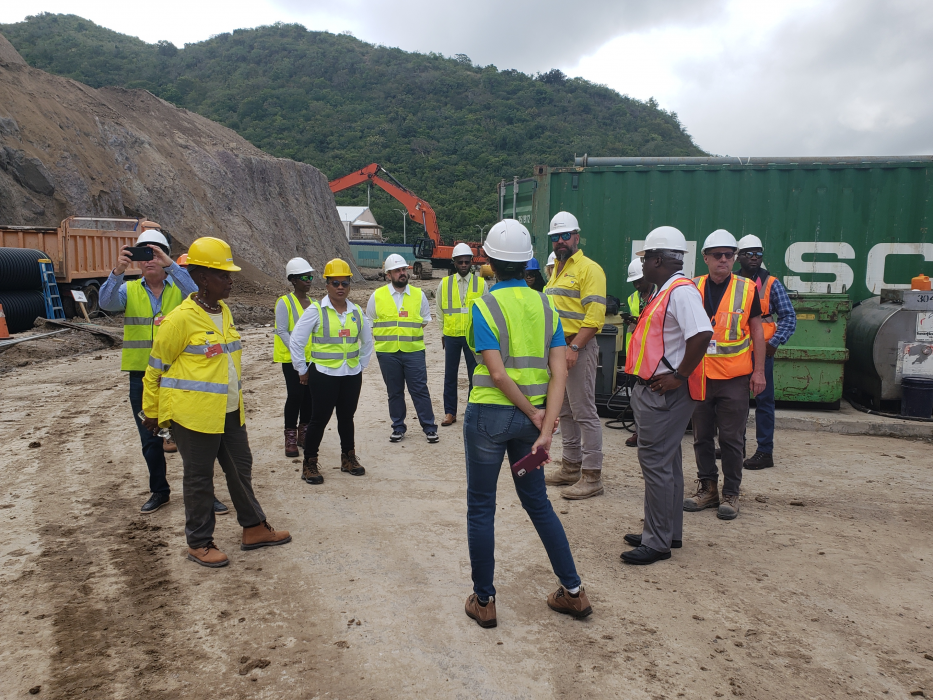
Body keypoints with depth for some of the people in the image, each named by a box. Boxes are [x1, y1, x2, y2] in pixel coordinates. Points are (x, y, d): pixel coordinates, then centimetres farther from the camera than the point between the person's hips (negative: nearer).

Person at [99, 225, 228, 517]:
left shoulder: (178, 288, -1)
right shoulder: (129, 290, 3)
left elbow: (195, 294, -23)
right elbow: (107, 302, -16)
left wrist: (170, 265, -34)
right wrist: (118, 271, -33)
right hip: (141, 377, 2)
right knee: (150, 440, 14)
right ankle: (159, 491, 32)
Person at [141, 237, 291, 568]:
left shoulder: (224, 311, 8)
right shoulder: (181, 319, -16)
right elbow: (156, 368, -7)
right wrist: (151, 411, 1)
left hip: (229, 412, 8)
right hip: (194, 414, -7)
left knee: (240, 468, 16)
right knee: (199, 478, 6)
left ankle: (254, 528, 31)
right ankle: (199, 543, 23)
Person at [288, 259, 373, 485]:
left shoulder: (356, 311, 7)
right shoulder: (316, 310, -8)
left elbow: (367, 341, 21)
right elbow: (296, 340, -7)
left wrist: (362, 364, 15)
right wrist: (302, 370, -3)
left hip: (352, 375, 4)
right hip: (324, 375, -4)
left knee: (347, 417, 15)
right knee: (320, 419, 1)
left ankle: (348, 458, 30)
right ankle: (309, 464, 15)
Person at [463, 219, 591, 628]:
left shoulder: (484, 306, -11)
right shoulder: (545, 306, 4)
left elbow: (497, 372, -18)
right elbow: (559, 372, -4)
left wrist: (534, 416, -9)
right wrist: (545, 428, -8)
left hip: (490, 414, -5)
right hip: (531, 418, 5)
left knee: (480, 508, 11)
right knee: (537, 503, 20)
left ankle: (483, 601, 22)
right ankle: (573, 592, 27)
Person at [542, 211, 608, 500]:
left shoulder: (589, 269, -9)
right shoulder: (556, 271, 19)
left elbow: (594, 317, -18)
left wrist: (573, 347, -23)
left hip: (579, 348, -9)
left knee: (584, 413, -5)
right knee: (565, 411, 14)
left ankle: (592, 476, 2)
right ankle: (571, 466, 25)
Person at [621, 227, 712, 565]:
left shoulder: (681, 291, -17)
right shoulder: (665, 291, 16)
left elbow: (702, 335, -30)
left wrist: (679, 376, -25)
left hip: (666, 392, -11)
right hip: (653, 389, 11)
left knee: (656, 462, -5)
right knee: (666, 462, 17)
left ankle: (658, 542, 5)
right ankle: (668, 532, 30)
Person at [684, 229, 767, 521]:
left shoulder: (747, 289, 1)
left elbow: (756, 332, 5)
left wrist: (759, 370, 0)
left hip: (735, 377, -2)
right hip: (699, 375, 2)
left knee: (731, 439, 2)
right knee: (702, 436, 10)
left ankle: (730, 494, 15)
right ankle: (707, 488, 24)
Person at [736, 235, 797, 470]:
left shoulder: (771, 284, 1)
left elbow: (789, 317, 1)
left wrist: (774, 343, -10)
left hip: (761, 350, -3)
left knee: (763, 400, 0)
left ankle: (765, 452, 6)